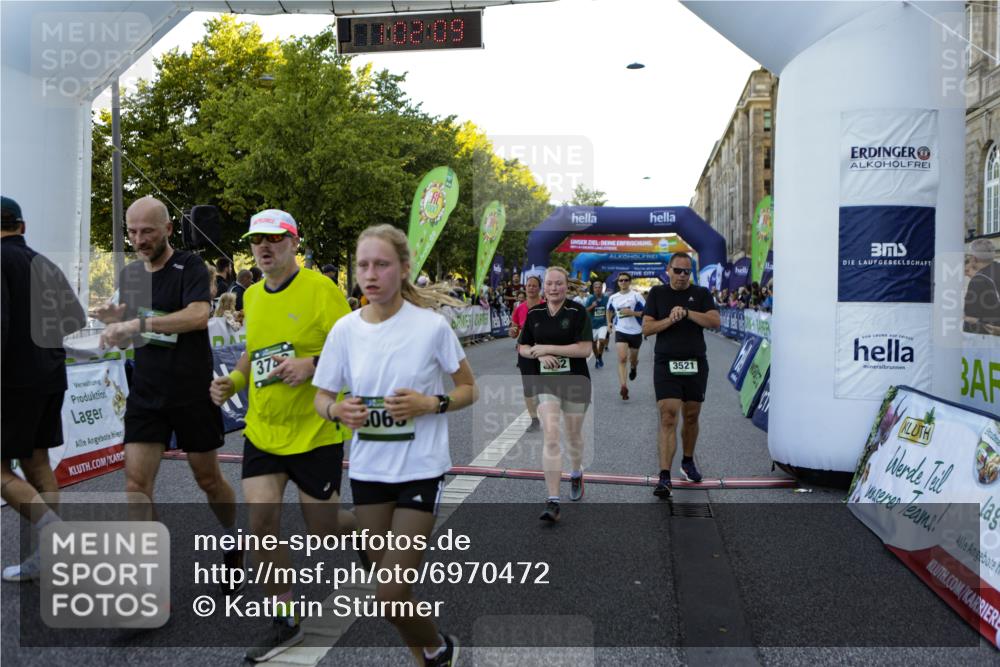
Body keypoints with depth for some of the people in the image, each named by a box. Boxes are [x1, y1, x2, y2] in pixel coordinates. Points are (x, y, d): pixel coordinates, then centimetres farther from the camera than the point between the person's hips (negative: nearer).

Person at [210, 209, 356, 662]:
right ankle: (283, 623, 15)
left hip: (315, 432, -5)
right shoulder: (252, 296, 8)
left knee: (322, 529, 4)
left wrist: (311, 365, -27)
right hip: (262, 431, 6)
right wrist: (234, 380, 5)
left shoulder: (321, 289, -12)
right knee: (260, 520, -1)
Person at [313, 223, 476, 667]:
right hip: (367, 469, 4)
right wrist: (337, 410, -15)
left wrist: (430, 404, -19)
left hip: (421, 469, -4)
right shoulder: (345, 330, -2)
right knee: (388, 589, 14)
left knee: (392, 594, -7)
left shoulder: (431, 325, -11)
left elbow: (468, 389, -1)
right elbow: (322, 398, 7)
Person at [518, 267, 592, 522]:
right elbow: (522, 348, 12)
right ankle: (552, 502, -13)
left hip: (575, 381, -1)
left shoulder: (578, 312, -7)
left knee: (573, 436, 15)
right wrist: (539, 355, -10)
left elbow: (585, 349, -15)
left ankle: (576, 475, 47)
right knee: (550, 437, -13)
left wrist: (548, 348, -17)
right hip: (545, 382, 1)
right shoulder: (534, 314, 4)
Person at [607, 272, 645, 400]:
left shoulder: (636, 296, -7)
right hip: (620, 331, 1)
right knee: (622, 359, -16)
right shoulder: (613, 297, 5)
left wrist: (631, 312, -20)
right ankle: (623, 387, -21)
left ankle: (634, 367, 54)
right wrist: (609, 322, 9)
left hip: (635, 332, -1)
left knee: (632, 359, 16)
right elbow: (609, 310, 24)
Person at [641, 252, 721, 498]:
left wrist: (687, 312, -17)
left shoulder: (701, 293, 7)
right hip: (666, 363, -2)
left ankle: (688, 461, 36)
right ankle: (664, 477, -14)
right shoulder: (657, 293, 6)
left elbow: (715, 322, -8)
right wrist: (670, 320, -15)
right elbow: (646, 328, 0)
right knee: (668, 418, -12)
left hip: (695, 364, 2)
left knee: (691, 417, 13)